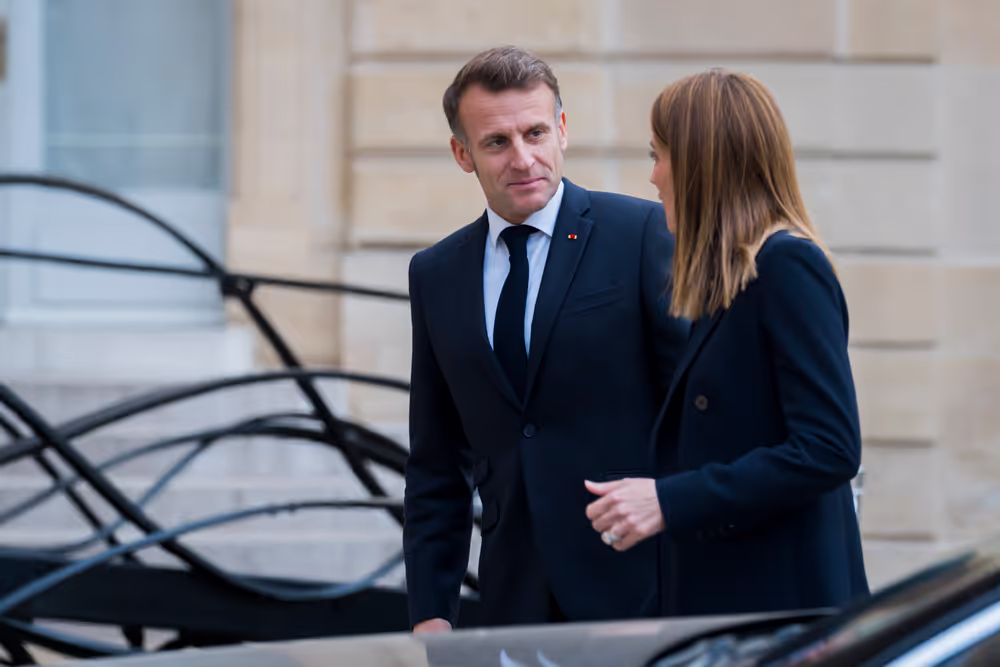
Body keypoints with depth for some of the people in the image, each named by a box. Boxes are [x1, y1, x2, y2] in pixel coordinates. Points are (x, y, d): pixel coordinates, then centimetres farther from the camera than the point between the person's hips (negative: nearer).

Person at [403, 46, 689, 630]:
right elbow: (436, 466, 14)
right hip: (513, 599, 4)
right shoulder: (435, 275, 11)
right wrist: (431, 611, 7)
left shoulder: (645, 232, -3)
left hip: (637, 588, -4)